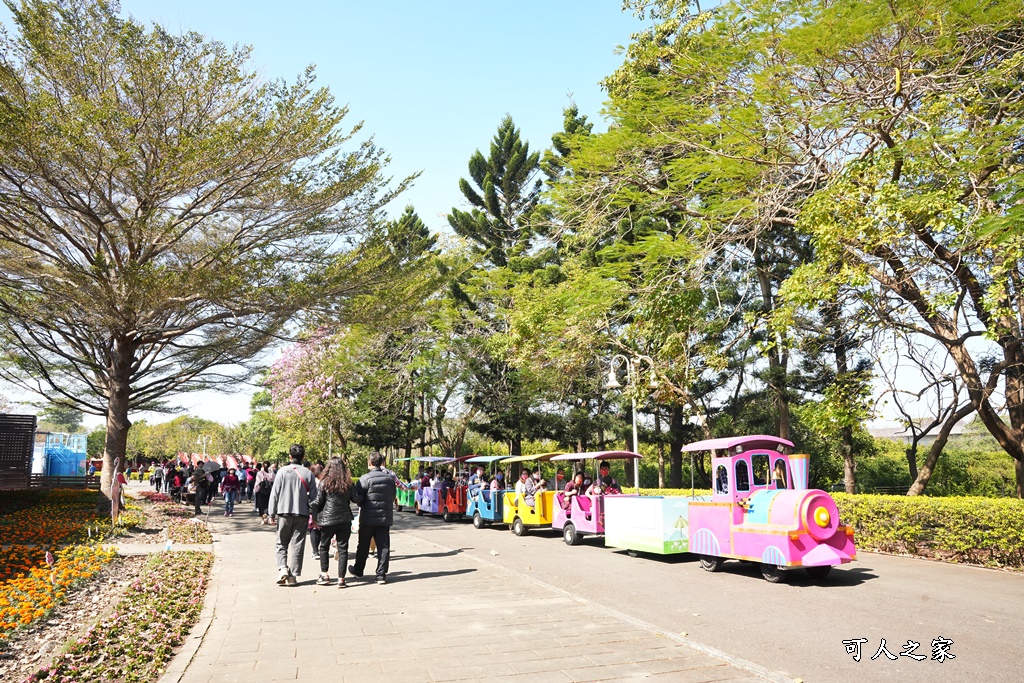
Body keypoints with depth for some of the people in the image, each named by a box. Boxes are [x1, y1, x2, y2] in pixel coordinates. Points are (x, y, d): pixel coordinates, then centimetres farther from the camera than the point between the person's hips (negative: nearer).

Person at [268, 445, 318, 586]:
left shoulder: (282, 471, -4)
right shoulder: (308, 474, 0)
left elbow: (275, 493, -3)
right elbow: (313, 496, 1)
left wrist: (272, 513, 6)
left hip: (284, 513, -1)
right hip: (302, 514, 1)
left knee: (281, 543, 14)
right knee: (297, 545, 6)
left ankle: (282, 568, -4)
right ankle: (293, 575, 7)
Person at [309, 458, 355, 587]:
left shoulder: (324, 483, -5)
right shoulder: (348, 483, 3)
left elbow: (318, 502, -3)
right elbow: (354, 499, 8)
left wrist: (310, 509, 14)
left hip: (328, 519, -2)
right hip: (345, 519, 2)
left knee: (324, 547, 16)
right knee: (343, 548, 5)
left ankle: (325, 575, 19)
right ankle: (341, 579, 5)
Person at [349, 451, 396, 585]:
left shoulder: (365, 479, -12)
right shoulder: (390, 479, 3)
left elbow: (357, 498, -13)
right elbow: (393, 497, 11)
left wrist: (362, 505, 7)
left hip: (368, 518, -2)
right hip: (385, 518, 3)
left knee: (363, 546, 14)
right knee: (383, 546, 4)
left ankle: (358, 570, 30)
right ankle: (381, 575, 3)